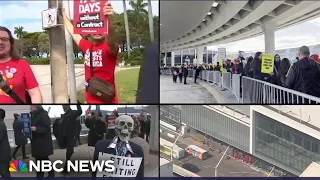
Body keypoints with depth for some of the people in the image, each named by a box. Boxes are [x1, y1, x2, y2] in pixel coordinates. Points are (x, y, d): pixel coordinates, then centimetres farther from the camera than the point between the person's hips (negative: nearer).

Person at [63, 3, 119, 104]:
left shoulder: (110, 47, -11)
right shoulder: (87, 46, 7)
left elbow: (111, 41, -36)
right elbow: (73, 31, 22)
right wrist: (63, 13, 35)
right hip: (91, 100, 6)